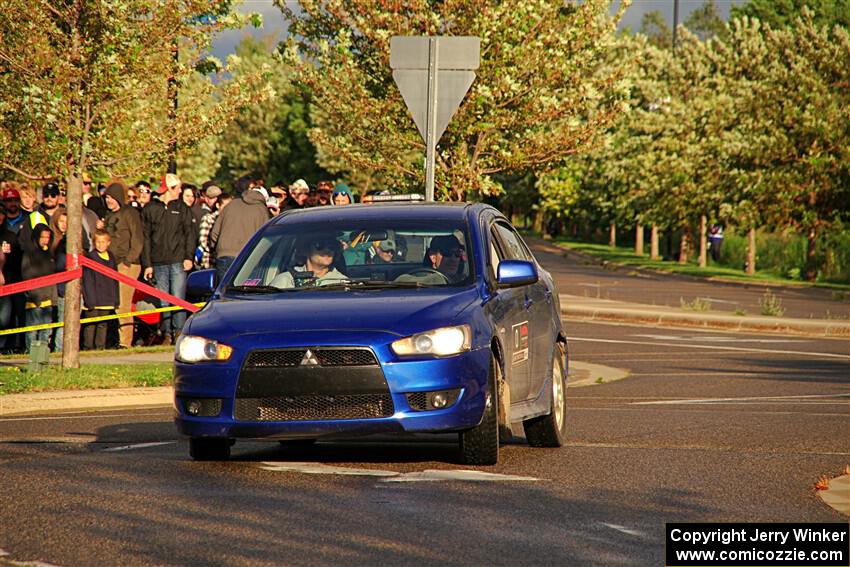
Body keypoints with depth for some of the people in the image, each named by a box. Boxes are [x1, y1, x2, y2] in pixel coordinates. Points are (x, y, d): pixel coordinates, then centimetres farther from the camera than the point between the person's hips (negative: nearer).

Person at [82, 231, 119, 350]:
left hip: (107, 300, 5)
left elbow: (115, 280, 16)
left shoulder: (111, 257, 11)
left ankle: (100, 347, 14)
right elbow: (87, 281, -8)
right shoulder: (90, 257, -5)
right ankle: (88, 347, 2)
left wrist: (115, 299, 11)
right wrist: (90, 300, -14)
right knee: (90, 325, -3)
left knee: (103, 324, 9)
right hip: (93, 299, -5)